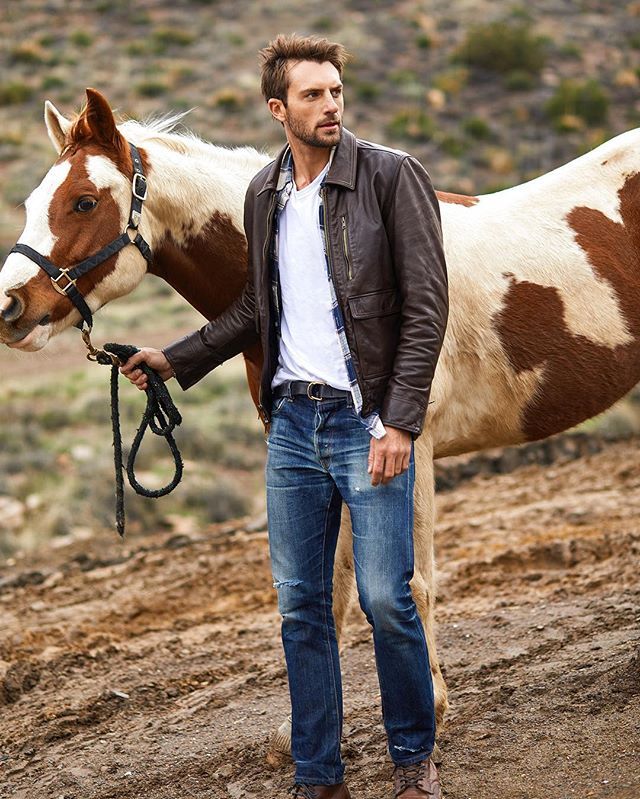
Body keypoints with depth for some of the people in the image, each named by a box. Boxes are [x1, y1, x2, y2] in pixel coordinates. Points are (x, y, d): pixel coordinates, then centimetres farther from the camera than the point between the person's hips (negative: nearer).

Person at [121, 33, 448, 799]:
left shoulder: (391, 175, -7)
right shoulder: (263, 193, 10)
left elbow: (425, 307, -10)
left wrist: (401, 424, -16)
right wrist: (176, 359, 19)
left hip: (367, 420, -5)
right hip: (291, 424, 5)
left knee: (385, 599, -3)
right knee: (300, 607, 9)